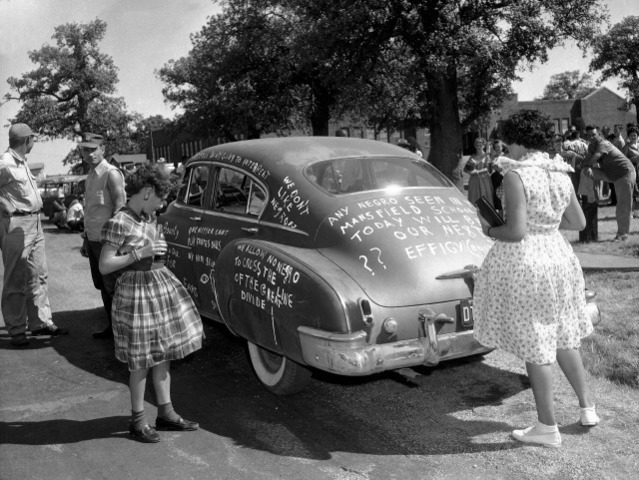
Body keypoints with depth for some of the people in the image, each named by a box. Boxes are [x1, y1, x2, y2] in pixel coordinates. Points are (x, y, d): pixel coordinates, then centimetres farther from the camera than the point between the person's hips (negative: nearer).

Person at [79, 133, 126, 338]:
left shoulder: (111, 173, -12)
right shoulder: (91, 175, 14)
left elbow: (120, 206, -18)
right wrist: (86, 237, 19)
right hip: (93, 238, 9)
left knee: (112, 286, -3)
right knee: (101, 285, 13)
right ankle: (112, 327, 23)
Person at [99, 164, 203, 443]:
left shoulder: (149, 217, 6)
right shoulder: (119, 224, -16)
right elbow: (104, 266, -17)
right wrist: (140, 253, -21)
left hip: (160, 284, 8)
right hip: (136, 291, -8)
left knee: (164, 352, 13)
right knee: (142, 360, 2)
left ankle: (165, 413, 25)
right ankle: (138, 420, 18)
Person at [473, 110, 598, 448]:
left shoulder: (516, 176, -19)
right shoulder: (561, 175, 3)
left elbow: (516, 232, -24)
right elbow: (579, 222, 12)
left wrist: (490, 230, -6)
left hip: (523, 264, -7)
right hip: (557, 258, 8)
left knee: (534, 347, 4)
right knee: (562, 337, 23)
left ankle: (547, 428, 15)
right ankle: (587, 407, 34)